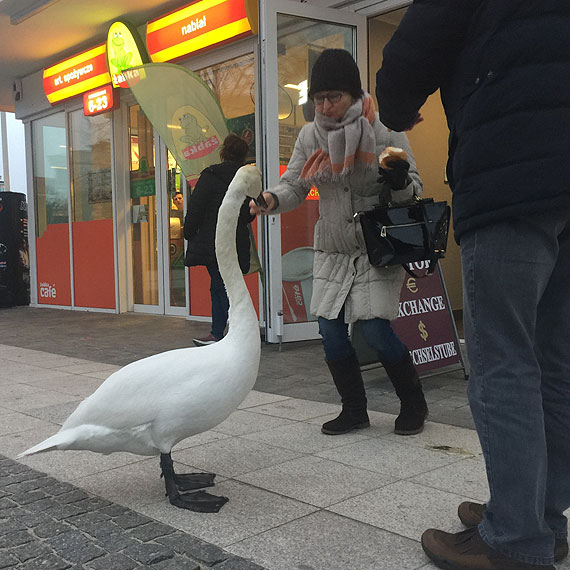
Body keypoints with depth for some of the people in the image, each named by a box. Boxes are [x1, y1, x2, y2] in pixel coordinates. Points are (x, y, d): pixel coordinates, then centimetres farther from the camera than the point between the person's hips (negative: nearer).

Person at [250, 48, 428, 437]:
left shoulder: (385, 132, -10)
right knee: (331, 334, 2)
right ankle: (355, 410, 23)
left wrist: (401, 183, -28)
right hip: (332, 252, 5)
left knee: (376, 331, -11)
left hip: (378, 250, -4)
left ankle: (414, 404, 14)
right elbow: (294, 187, 2)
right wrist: (272, 199, -20)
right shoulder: (310, 136, 0)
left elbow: (413, 189, -5)